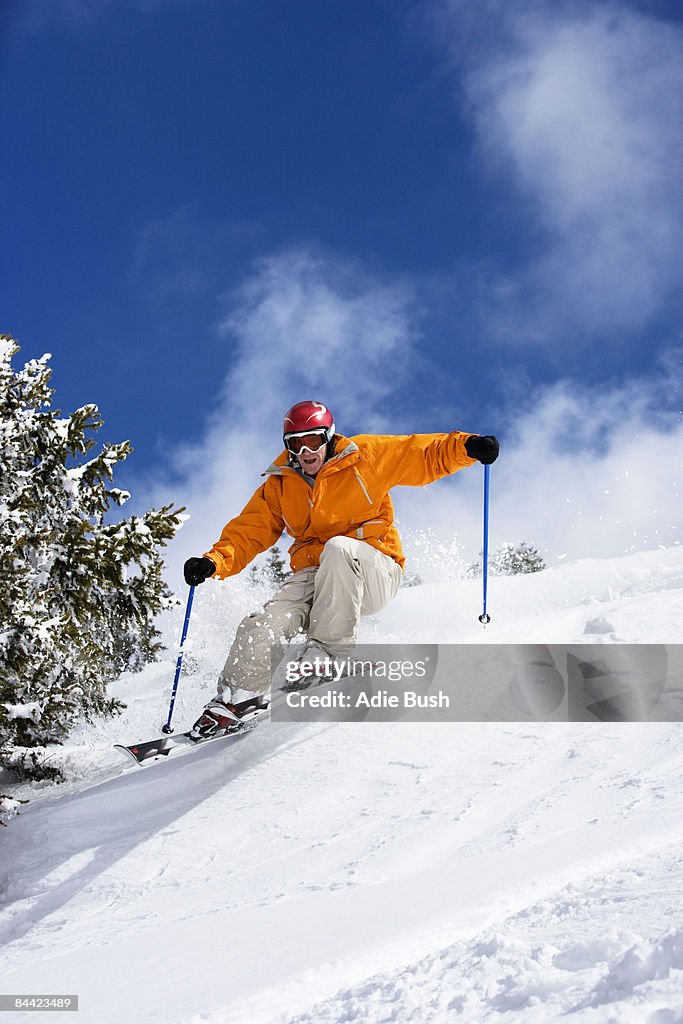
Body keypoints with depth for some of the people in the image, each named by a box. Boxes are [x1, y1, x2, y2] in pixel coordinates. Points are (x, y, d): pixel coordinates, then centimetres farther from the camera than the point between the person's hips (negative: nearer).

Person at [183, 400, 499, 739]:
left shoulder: (364, 457, -1)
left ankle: (328, 650, -29)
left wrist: (467, 447, -19)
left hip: (373, 571, -3)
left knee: (338, 548, -37)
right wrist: (215, 562, -11)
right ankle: (228, 701, -6)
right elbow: (248, 533, 6)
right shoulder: (279, 486, 9)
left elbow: (425, 456, -2)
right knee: (262, 628, -22)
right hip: (313, 576, 3)